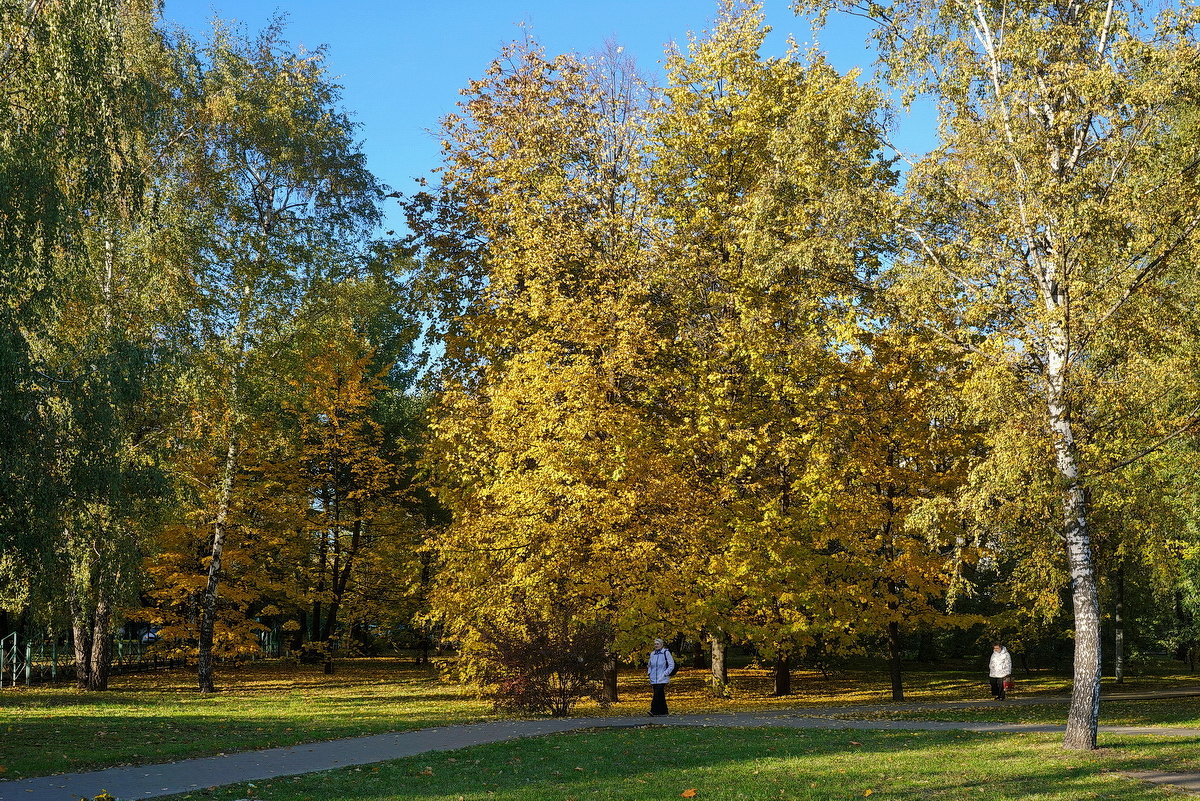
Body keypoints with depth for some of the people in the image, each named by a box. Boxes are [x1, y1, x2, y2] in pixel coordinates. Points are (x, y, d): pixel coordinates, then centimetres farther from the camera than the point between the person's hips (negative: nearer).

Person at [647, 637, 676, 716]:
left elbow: (671, 665, -4)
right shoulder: (652, 654, 13)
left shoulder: (666, 653, -3)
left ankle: (654, 711, -22)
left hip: (662, 679, -6)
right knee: (660, 696, 9)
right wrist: (649, 673, 10)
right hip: (654, 680, 6)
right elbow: (650, 665, 26)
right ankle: (664, 711, 16)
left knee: (657, 694, -16)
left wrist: (665, 674, -10)